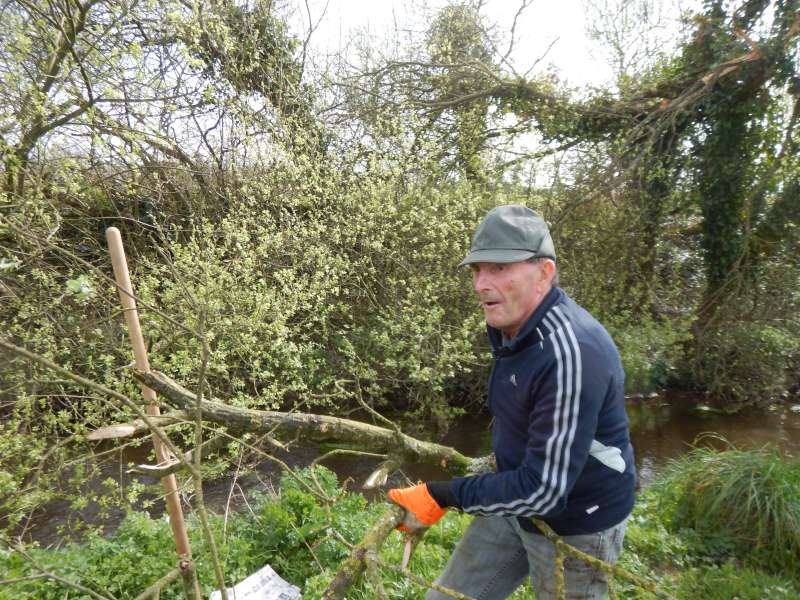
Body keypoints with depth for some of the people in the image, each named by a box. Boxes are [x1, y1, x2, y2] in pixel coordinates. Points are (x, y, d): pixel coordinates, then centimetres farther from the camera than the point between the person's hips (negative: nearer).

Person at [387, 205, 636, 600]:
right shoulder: (512, 328, -3)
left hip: (575, 527, -7)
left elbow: (543, 490, -30)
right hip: (518, 500, 8)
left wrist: (443, 497, -24)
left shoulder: (571, 352, -32)